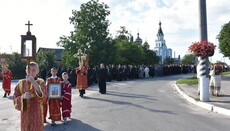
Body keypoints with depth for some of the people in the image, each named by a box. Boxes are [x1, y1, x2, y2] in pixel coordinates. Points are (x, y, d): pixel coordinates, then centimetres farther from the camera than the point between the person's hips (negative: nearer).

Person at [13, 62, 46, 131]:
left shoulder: (41, 82, -4)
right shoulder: (21, 83, 1)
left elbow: (43, 94, -23)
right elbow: (15, 99, 1)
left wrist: (33, 82, -33)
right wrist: (23, 97, -20)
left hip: (37, 113, -2)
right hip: (25, 114, 2)